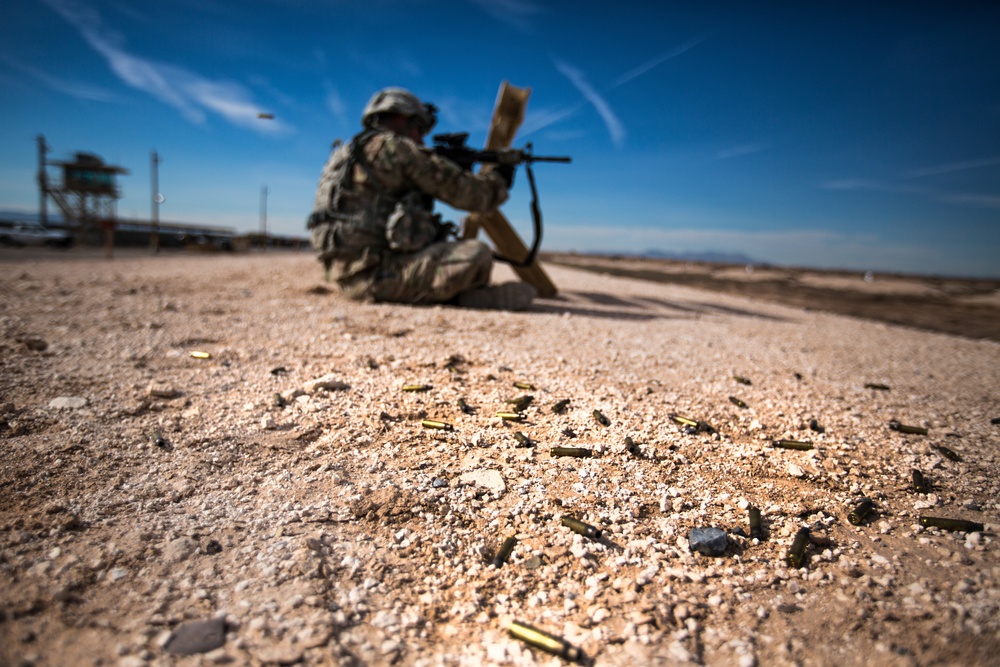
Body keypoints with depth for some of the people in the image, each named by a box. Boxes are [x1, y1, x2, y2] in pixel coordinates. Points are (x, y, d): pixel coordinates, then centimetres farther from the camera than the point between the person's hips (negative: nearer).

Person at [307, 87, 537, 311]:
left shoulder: (350, 152, 23)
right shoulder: (394, 147, -4)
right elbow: (461, 190, -3)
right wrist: (499, 181, 16)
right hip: (374, 272, -10)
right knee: (477, 254, -19)